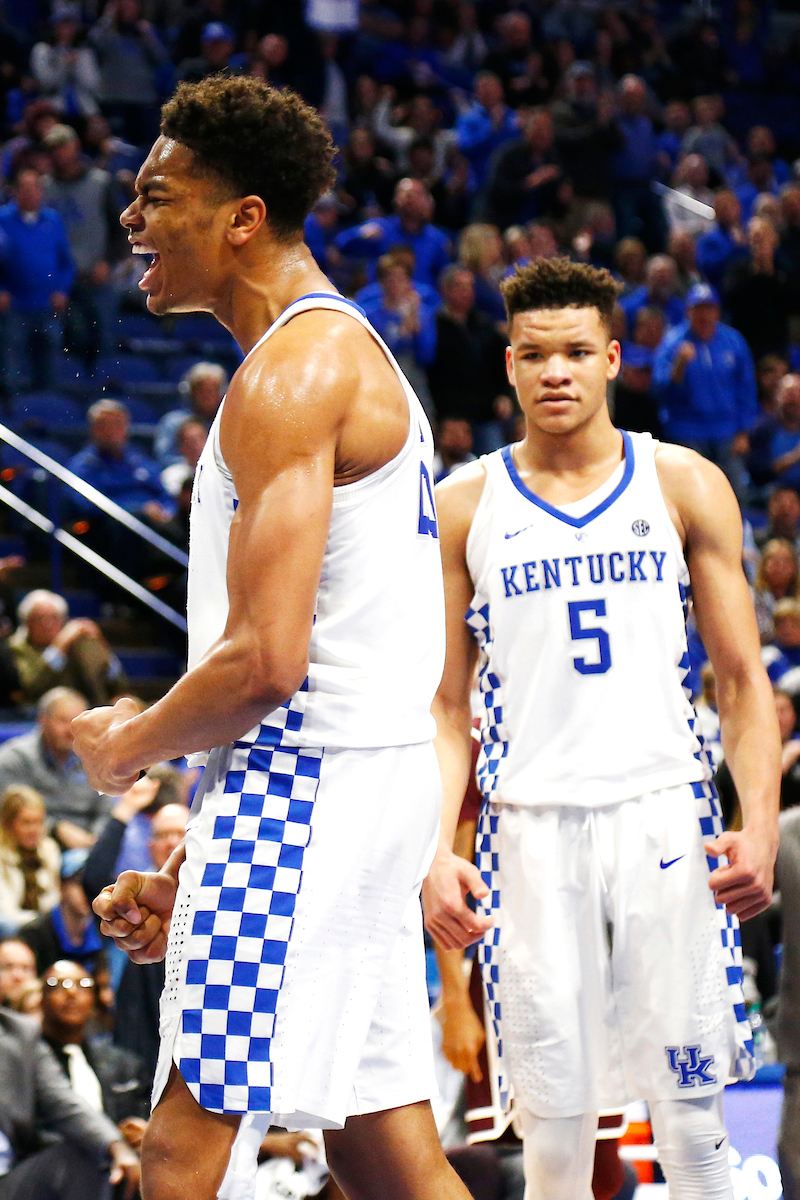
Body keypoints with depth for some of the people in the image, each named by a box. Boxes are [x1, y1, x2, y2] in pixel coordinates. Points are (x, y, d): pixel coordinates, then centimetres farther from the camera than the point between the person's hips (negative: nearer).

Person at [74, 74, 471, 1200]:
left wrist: (128, 745, -4)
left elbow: (265, 661, -22)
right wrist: (193, 871, 21)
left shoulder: (292, 369, -14)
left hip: (303, 777, -11)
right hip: (376, 773, 11)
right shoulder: (349, 351, 19)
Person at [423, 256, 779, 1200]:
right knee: (553, 1111, -1)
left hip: (664, 813, 0)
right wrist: (435, 852, -4)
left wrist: (761, 821, -7)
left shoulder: (685, 486, 7)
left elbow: (742, 678, 7)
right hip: (530, 827, 0)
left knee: (691, 1106, -3)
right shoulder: (466, 505, 8)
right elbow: (444, 706, 9)